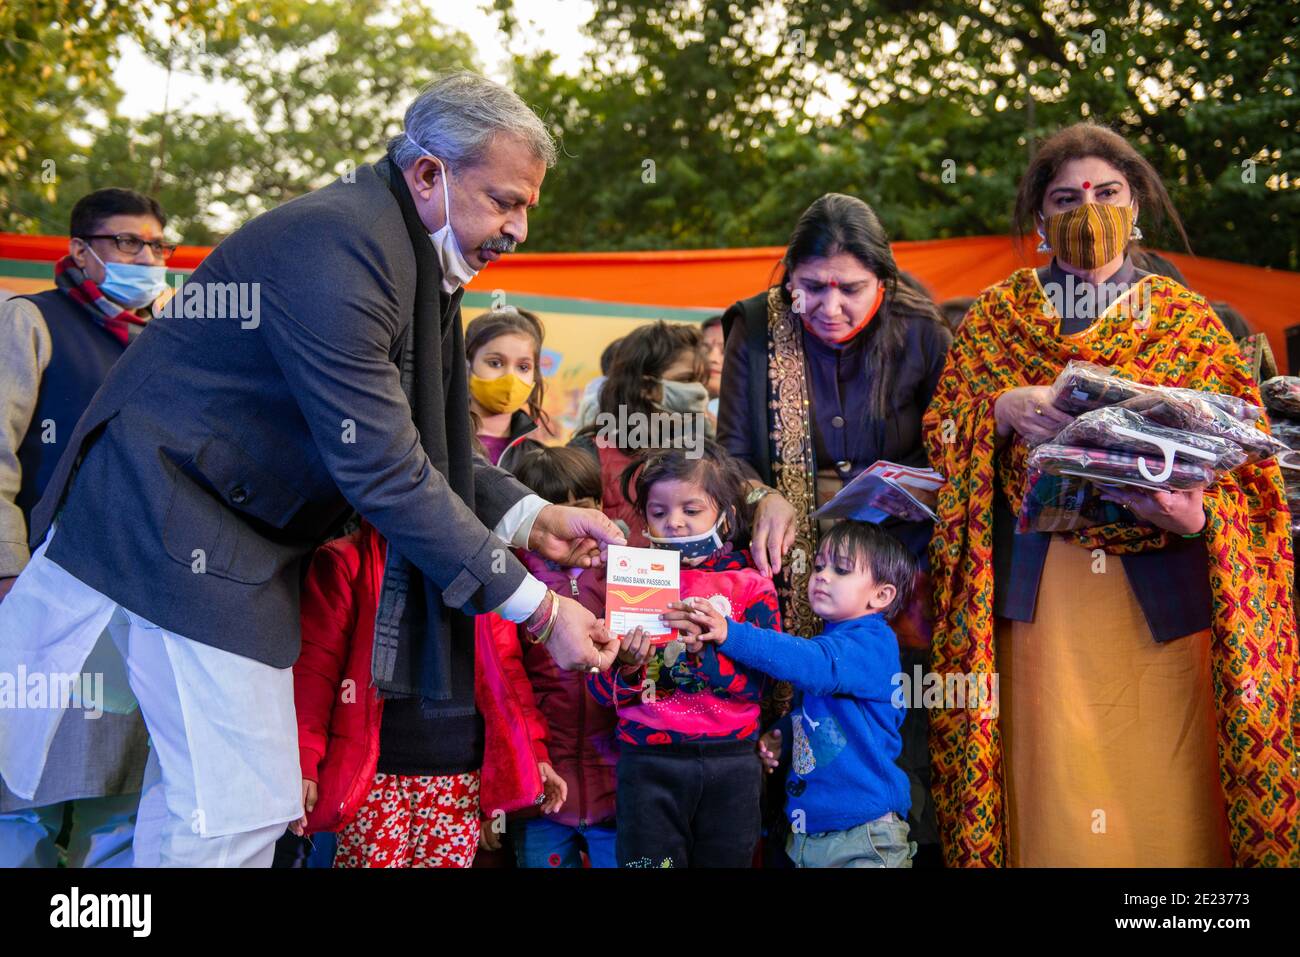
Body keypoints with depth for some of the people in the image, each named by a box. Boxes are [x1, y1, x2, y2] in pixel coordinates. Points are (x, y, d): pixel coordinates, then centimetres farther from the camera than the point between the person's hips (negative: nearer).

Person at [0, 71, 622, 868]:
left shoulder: (418, 257, 8)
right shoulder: (335, 247, -23)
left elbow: (426, 436, 15)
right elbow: (384, 472, -26)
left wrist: (532, 518, 0)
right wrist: (537, 607, -23)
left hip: (242, 538, 9)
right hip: (173, 525, -9)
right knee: (238, 808, -8)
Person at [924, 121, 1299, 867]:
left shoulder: (1188, 320, 7)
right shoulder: (997, 315, 10)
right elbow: (942, 433, 4)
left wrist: (1197, 515, -19)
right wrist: (1003, 410, -16)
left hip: (1159, 590, 0)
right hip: (1040, 590, 0)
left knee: (1160, 785, 2)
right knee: (1054, 787, 3)